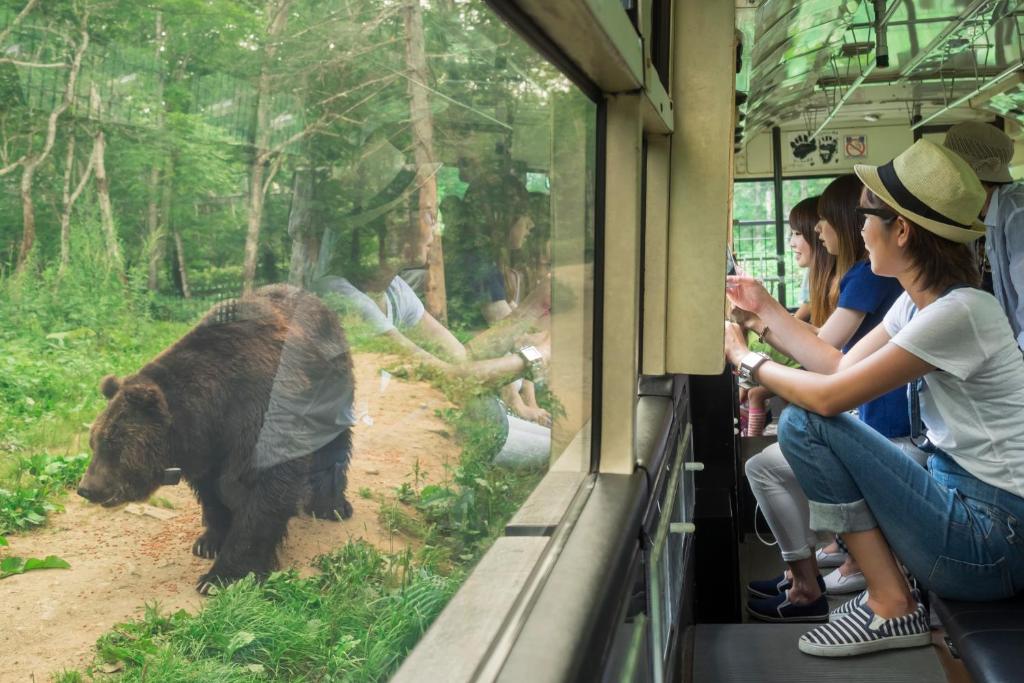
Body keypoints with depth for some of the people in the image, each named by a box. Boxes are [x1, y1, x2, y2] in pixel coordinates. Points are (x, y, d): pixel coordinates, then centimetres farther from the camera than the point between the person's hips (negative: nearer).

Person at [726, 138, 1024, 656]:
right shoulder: (915, 302, 5)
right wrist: (766, 308, 14)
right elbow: (841, 364, 11)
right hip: (956, 487, 9)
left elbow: (830, 396, -24)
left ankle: (891, 607, -6)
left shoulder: (958, 312, -24)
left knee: (804, 421, -16)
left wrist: (745, 359, -9)